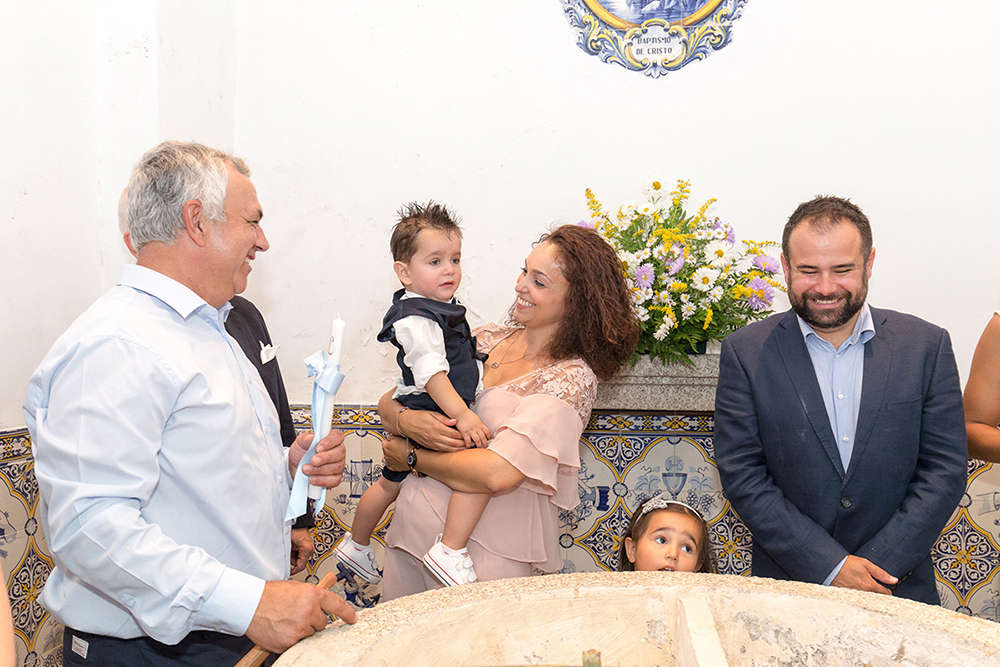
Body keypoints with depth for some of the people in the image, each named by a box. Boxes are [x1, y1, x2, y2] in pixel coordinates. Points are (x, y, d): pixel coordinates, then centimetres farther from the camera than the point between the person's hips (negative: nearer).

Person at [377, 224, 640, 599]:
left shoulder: (572, 377, -12)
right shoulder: (487, 340, 4)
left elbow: (498, 473, -24)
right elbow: (387, 403, 7)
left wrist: (412, 458, -11)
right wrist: (406, 421, -16)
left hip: (485, 553, -5)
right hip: (413, 524, 5)